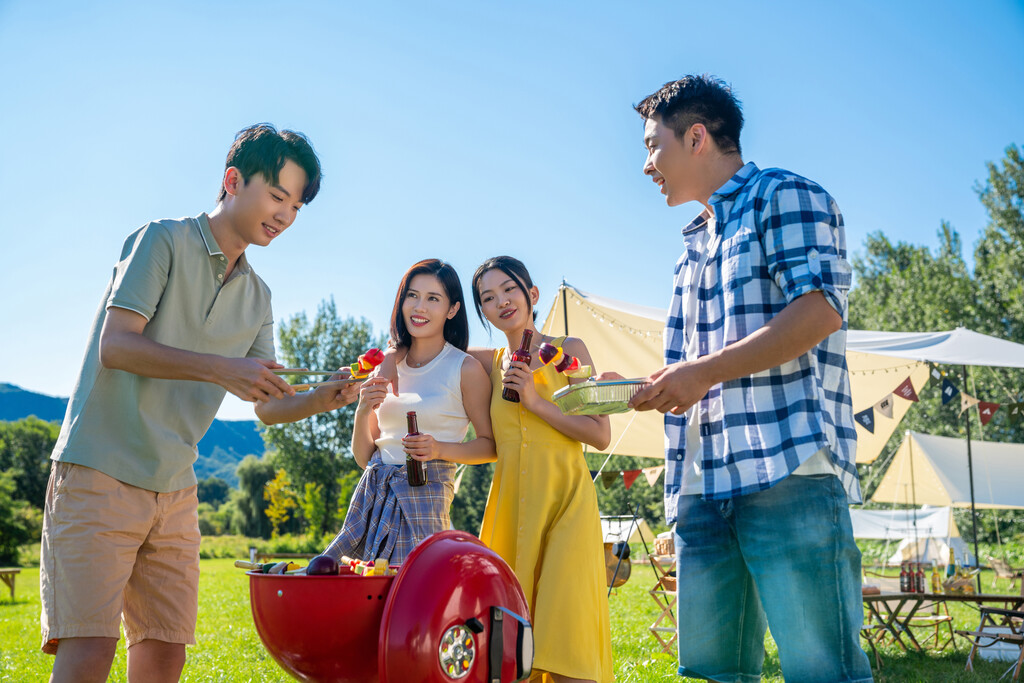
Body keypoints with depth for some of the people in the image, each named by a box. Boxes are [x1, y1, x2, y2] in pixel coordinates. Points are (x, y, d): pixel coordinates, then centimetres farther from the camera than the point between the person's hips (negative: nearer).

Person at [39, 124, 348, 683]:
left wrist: (325, 398, -6)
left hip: (175, 489, 7)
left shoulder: (257, 297, 14)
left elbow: (267, 402, 14)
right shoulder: (163, 242, -5)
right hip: (101, 472, -6)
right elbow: (115, 345, -15)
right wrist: (219, 369, -23)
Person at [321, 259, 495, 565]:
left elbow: (490, 445, 0)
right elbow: (363, 456, 11)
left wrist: (440, 450, -16)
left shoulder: (466, 368, -4)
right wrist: (363, 411, -7)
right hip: (373, 493, 5)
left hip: (426, 494, -5)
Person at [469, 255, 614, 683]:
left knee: (564, 625, -13)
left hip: (566, 500, -4)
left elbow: (601, 435, -4)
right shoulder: (491, 363, 11)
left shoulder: (568, 349, 2)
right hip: (510, 504, 4)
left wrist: (537, 402, -12)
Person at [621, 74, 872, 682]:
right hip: (704, 481, 8)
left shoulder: (784, 196, 4)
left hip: (789, 470, -8)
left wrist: (705, 372, -12)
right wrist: (633, 392, 13)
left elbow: (820, 310, -12)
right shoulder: (695, 245, 29)